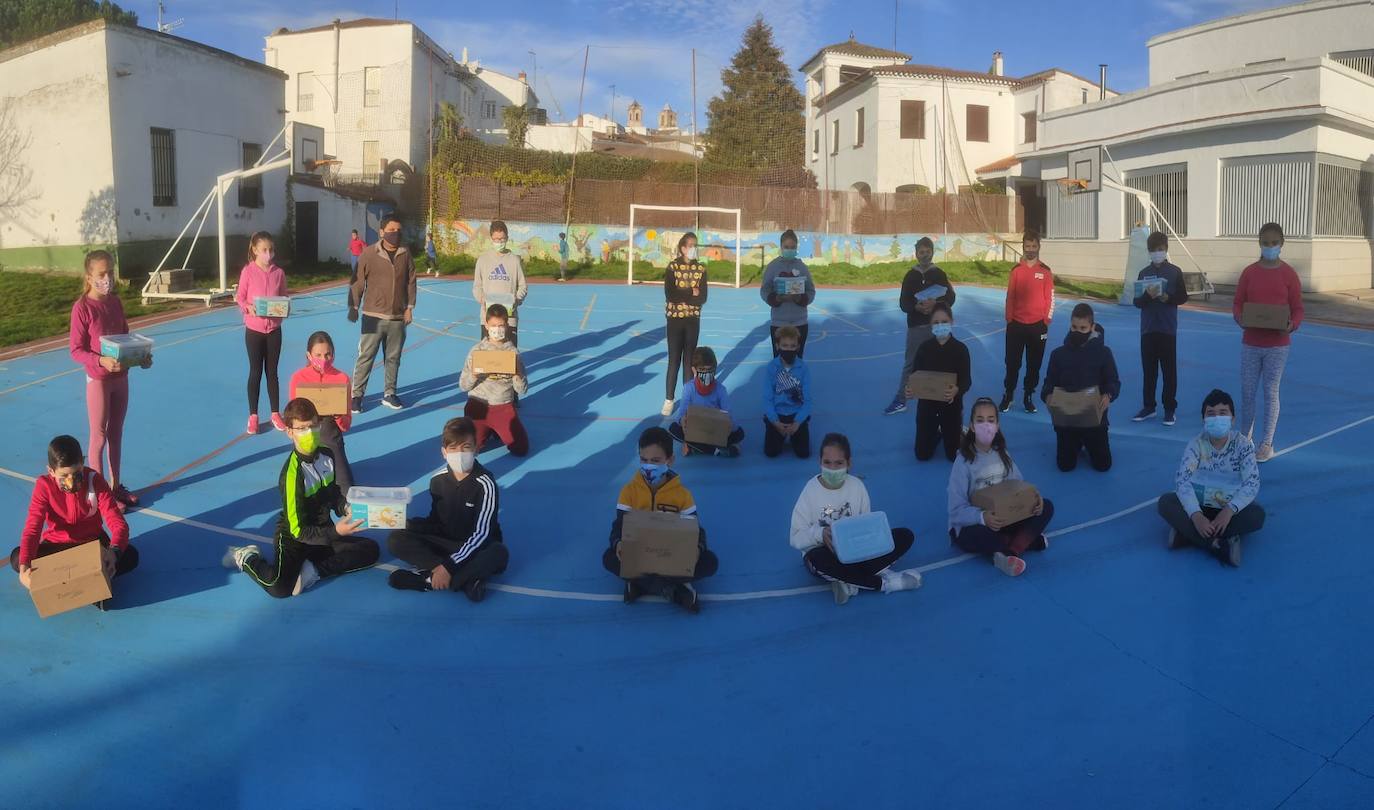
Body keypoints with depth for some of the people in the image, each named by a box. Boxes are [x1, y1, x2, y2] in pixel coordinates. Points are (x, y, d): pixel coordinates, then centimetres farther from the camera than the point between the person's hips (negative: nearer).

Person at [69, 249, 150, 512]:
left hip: (121, 377, 6)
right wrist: (101, 361, -30)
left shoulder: (115, 303, 5)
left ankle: (115, 485, 27)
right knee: (99, 436, 3)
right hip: (98, 379, -6)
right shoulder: (82, 308, -14)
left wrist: (141, 356, -3)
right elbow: (76, 350, -14)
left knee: (116, 433, 15)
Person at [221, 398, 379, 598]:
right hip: (294, 537, -6)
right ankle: (246, 557, 2)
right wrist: (335, 532, -33)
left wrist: (345, 508, -9)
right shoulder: (293, 472, -25)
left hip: (323, 532, 7)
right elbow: (298, 530, -23)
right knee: (279, 587, -29)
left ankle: (314, 570, -13)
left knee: (371, 550, -7)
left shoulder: (326, 455, -5)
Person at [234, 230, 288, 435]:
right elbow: (239, 298, -3)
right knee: (255, 372, 5)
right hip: (254, 329, -2)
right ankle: (253, 416, 15)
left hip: (274, 329, 2)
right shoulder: (248, 271, -6)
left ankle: (276, 414, 19)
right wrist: (248, 308, -23)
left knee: (272, 372, 10)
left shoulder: (279, 273, 0)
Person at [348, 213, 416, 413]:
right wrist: (353, 307, -5)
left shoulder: (406, 254, 3)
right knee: (365, 356, -2)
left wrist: (409, 307, 5)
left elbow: (411, 282, 8)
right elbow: (358, 282, -2)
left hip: (398, 317, 3)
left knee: (394, 358, 11)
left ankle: (389, 394, 22)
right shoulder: (369, 254, -5)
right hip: (373, 316, -3)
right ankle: (356, 395, 5)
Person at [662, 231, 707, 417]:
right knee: (674, 360, 0)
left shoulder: (701, 269, 2)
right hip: (675, 319, -2)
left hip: (693, 320, 2)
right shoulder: (673, 267, -5)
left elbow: (702, 298, -6)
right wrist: (691, 293, -12)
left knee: (689, 359, 7)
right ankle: (669, 400, 8)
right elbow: (670, 295, -16)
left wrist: (681, 296, -14)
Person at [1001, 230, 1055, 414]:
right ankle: (1008, 397, 13)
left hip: (1037, 325, 0)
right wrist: (1009, 320, 1)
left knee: (1034, 365, 6)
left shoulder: (1045, 271, 0)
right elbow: (1010, 297, 5)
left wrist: (1046, 323, -3)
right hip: (1016, 325, 1)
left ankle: (1029, 398, 16)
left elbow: (1050, 299, 1)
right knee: (1012, 363, 3)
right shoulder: (1016, 270, 3)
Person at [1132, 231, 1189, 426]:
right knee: (1149, 370, 9)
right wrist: (1148, 295, -17)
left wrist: (1167, 298, -17)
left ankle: (1170, 409, 8)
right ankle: (1149, 406, 18)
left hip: (1168, 329, -2)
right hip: (1147, 329, 3)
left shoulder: (1175, 272, 0)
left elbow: (1183, 297, 0)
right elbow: (1137, 302, 3)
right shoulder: (1144, 273, 6)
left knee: (1169, 370, 2)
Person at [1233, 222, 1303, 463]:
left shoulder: (1289, 274, -3)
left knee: (1271, 392, 3)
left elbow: (1298, 309, 0)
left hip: (1277, 345, -2)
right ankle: (1245, 438, 23)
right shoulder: (1249, 272, 2)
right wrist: (1240, 318, -16)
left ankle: (1266, 444, 12)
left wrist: (1292, 325, -20)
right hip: (1250, 343, 2)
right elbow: (1237, 303, 5)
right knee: (1247, 392, 6)